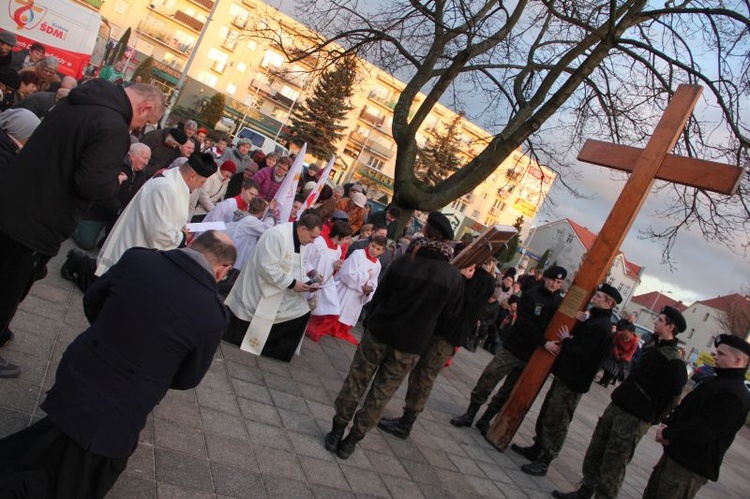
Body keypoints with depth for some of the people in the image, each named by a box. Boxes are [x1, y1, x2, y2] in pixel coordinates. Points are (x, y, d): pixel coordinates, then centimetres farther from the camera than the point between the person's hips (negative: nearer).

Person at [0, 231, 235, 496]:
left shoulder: (136, 258, -13)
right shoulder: (213, 314, -24)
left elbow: (91, 302, 5)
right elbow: (187, 379, -7)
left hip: (73, 380, 5)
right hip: (116, 417, -4)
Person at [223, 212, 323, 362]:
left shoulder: (298, 240, 4)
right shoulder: (277, 235, -26)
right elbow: (267, 268, -30)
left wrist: (305, 282, -6)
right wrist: (292, 283, -25)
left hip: (278, 293, 8)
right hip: (258, 290, -8)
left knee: (302, 311, -2)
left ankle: (278, 351, 9)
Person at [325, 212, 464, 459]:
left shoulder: (403, 263, -11)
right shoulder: (454, 278, -10)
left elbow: (380, 297, -2)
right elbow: (450, 318, -1)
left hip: (379, 334, 0)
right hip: (410, 345, 0)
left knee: (355, 383, 15)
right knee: (380, 394, 13)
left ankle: (337, 432, 24)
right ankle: (351, 440, 20)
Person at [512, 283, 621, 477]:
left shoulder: (600, 327, -18)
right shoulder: (594, 320, 14)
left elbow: (583, 354, -25)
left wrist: (566, 341, -11)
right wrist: (567, 342, -1)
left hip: (573, 382, -10)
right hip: (565, 375, 10)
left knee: (555, 422, -3)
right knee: (546, 415, 17)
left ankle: (544, 462, 5)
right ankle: (537, 448, 30)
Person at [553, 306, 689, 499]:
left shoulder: (674, 361, -14)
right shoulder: (653, 347, 14)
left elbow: (671, 397, -17)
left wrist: (650, 420, -11)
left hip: (634, 418, -8)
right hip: (616, 406, 8)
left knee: (612, 464, -4)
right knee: (594, 452, 13)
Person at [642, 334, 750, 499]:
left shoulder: (734, 395, -21)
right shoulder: (717, 382, 14)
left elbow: (705, 430, -29)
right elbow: (684, 408, 19)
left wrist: (668, 433, -19)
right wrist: (667, 424, 1)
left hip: (689, 467, -9)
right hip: (675, 455, 10)